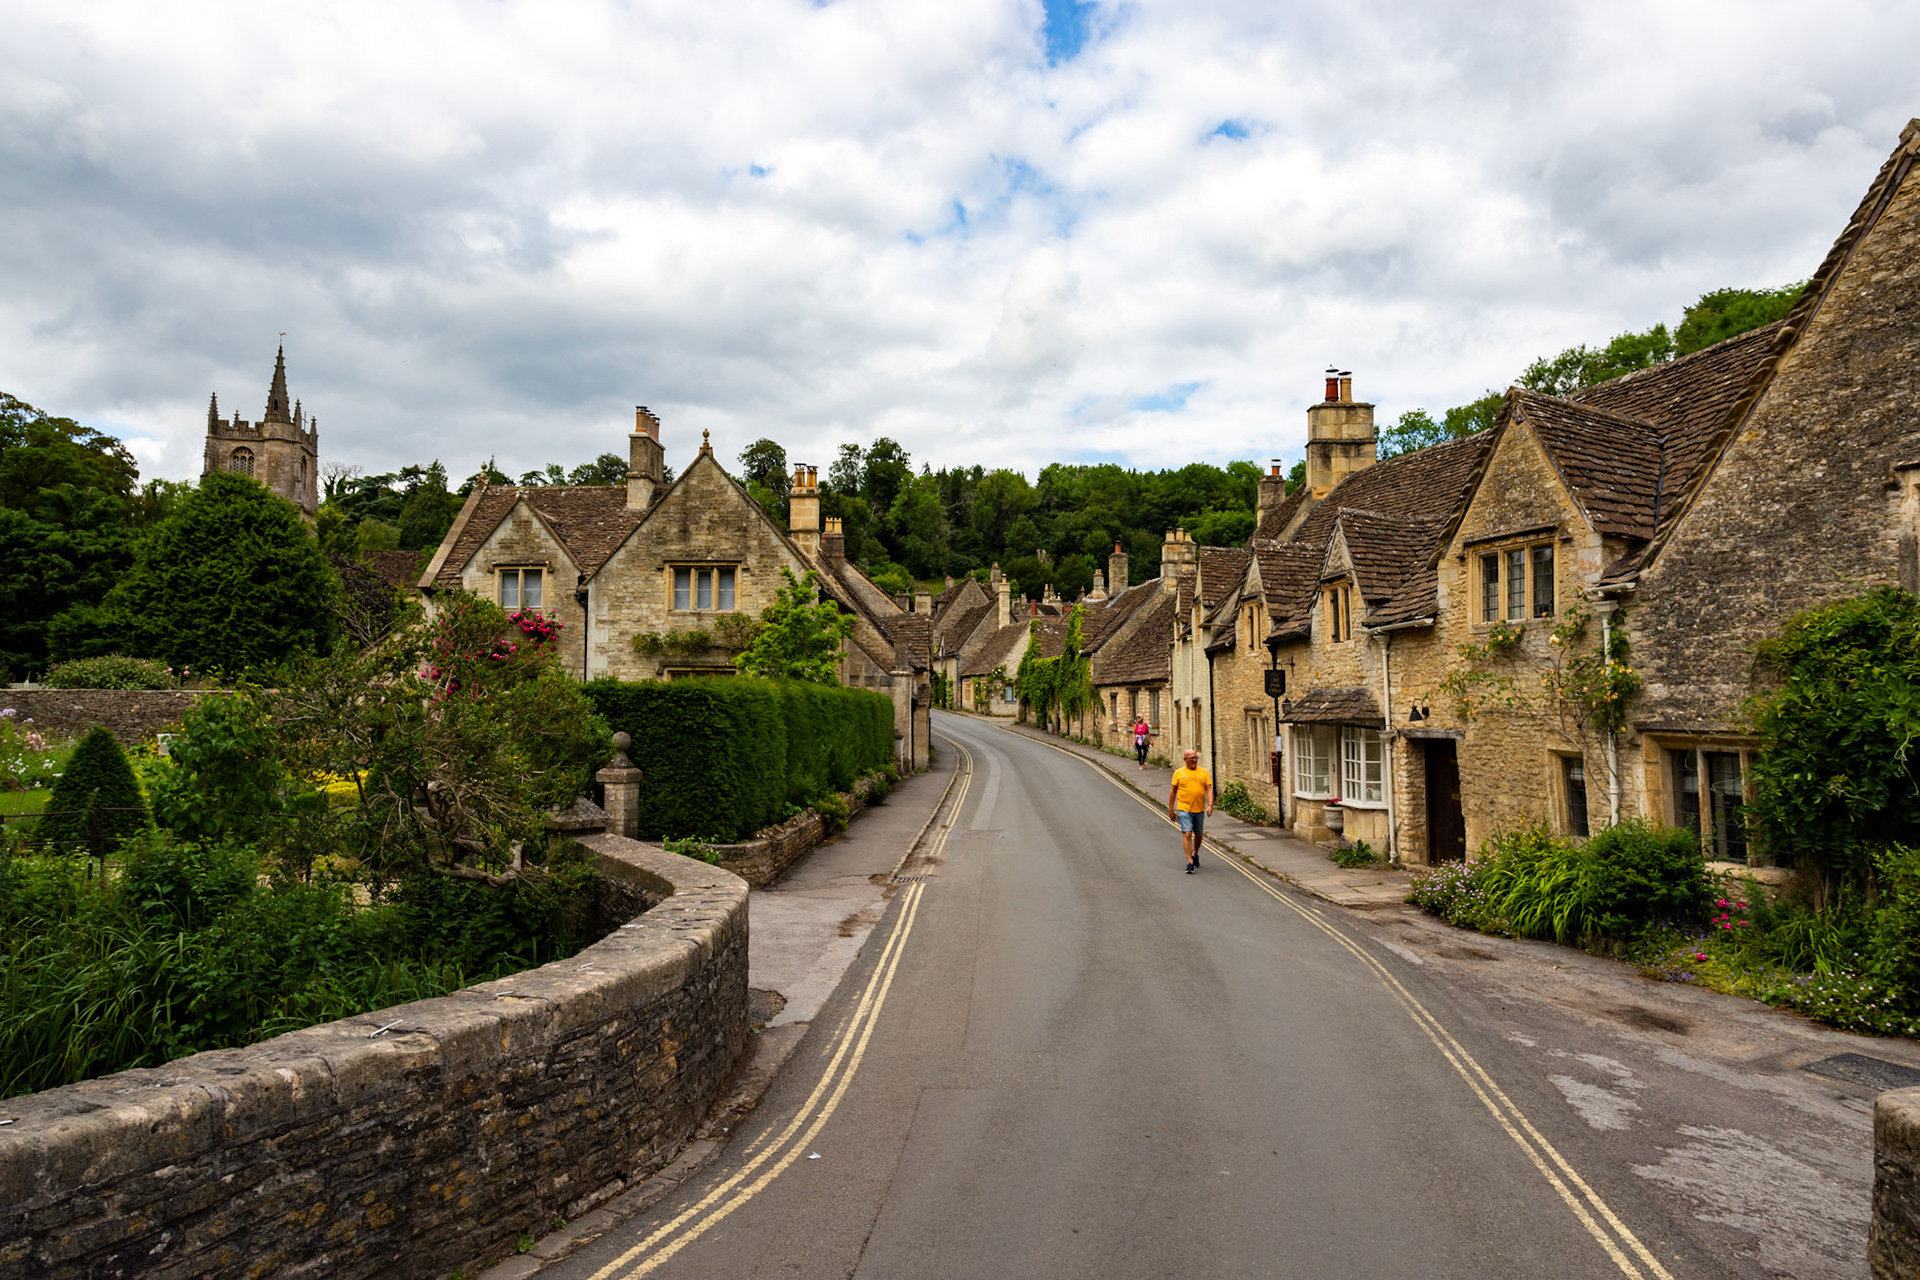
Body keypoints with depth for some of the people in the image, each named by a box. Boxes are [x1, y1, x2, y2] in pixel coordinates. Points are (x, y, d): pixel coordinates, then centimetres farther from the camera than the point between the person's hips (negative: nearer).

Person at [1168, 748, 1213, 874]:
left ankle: (1195, 854, 42)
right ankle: (1189, 862, -12)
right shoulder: (1178, 773, 1)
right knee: (1187, 834, -12)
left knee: (1199, 835, 15)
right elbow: (1173, 792, 5)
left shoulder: (1204, 772, 6)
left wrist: (1210, 805, -13)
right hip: (1184, 809, -3)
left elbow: (1209, 789, 1)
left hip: (1199, 810, 3)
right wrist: (1171, 809, 6)